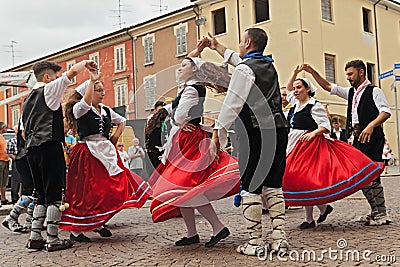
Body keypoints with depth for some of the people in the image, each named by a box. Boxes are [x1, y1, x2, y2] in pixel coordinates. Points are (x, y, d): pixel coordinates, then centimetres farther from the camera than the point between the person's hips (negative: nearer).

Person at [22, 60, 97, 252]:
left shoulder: (28, 99, 23)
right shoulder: (49, 90, 0)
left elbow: (25, 130, 23)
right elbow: (73, 72, -3)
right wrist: (85, 63, 14)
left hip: (31, 149, 8)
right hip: (49, 146, -8)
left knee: (42, 195, 13)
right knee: (54, 194, -6)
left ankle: (34, 237, 11)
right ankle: (52, 240, -6)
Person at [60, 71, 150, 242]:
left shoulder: (106, 111, 13)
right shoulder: (79, 109, -5)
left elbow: (121, 121, 28)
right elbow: (85, 103, -30)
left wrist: (116, 137, 13)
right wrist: (92, 80, -26)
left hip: (106, 153, 7)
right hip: (87, 154, -6)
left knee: (108, 189, 4)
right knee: (84, 191, -7)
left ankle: (98, 223, 20)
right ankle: (74, 230, 2)